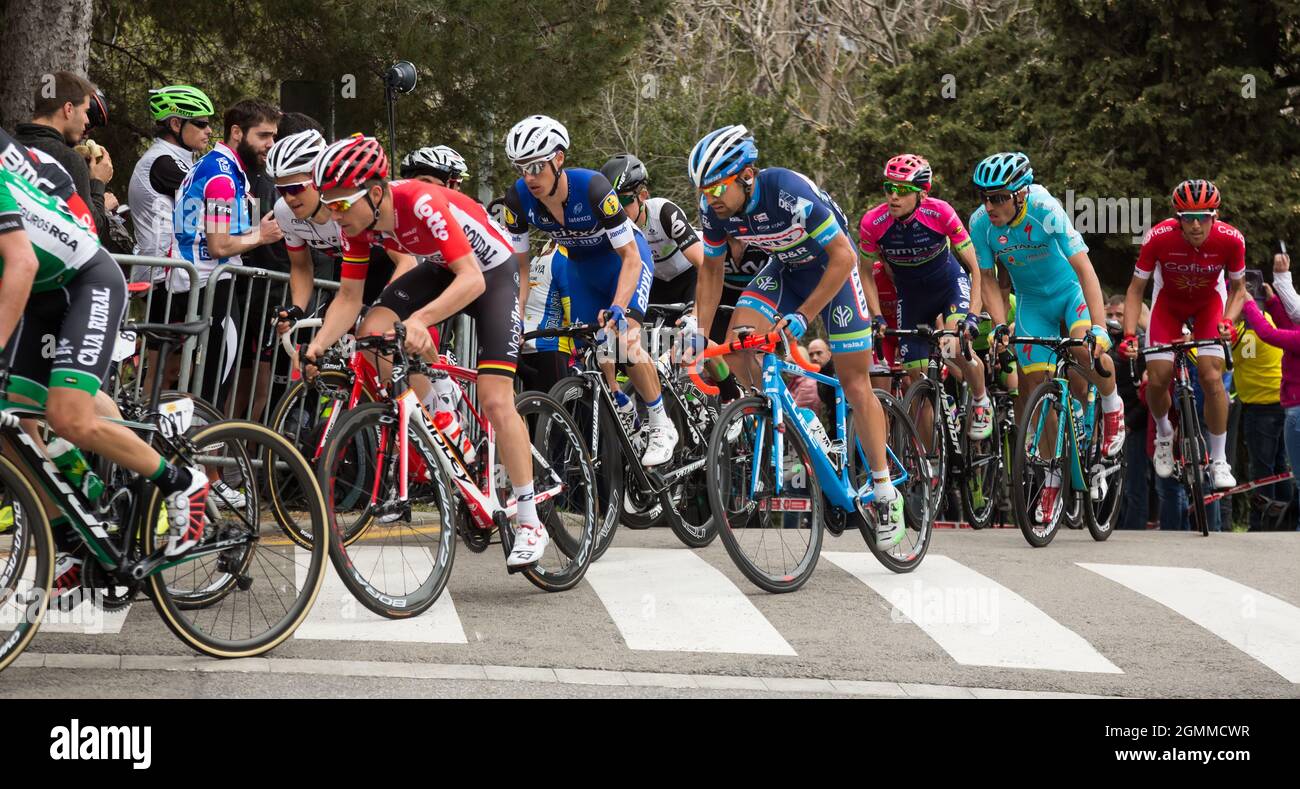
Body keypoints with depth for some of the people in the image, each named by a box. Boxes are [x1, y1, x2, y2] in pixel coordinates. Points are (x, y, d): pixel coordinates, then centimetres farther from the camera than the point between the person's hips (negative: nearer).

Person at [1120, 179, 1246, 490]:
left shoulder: (1231, 240, -30)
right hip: (1169, 302, 0)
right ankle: (1164, 433, 24)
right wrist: (1129, 334, -30)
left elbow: (1238, 289, -11)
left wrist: (1227, 320, -29)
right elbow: (1136, 290, -19)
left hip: (1209, 302, 0)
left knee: (1212, 377, -18)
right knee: (1158, 380, -11)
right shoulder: (1159, 238, -33)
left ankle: (1219, 461, -3)